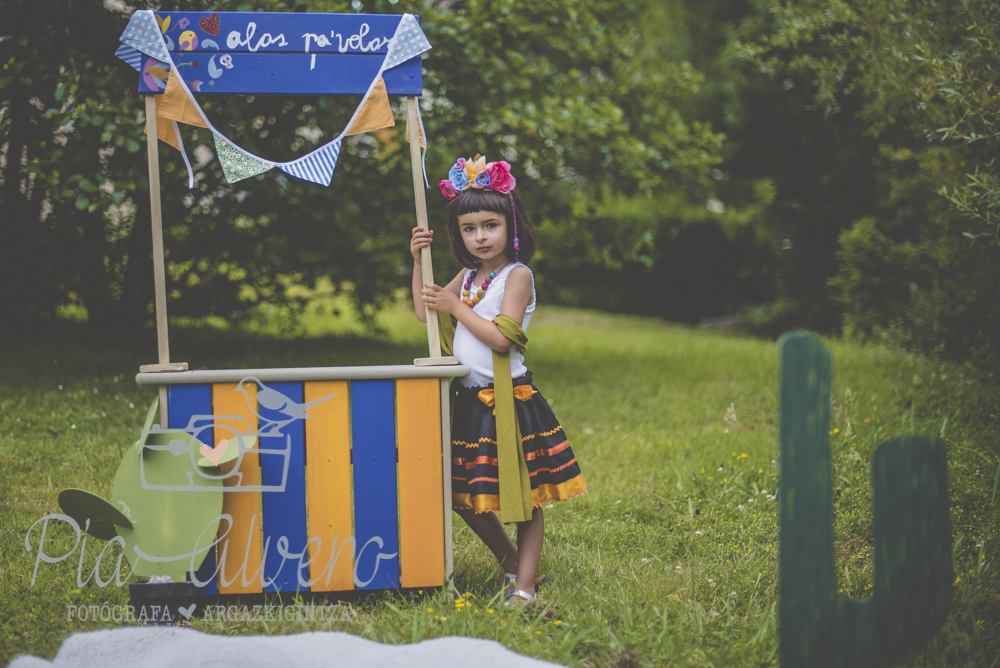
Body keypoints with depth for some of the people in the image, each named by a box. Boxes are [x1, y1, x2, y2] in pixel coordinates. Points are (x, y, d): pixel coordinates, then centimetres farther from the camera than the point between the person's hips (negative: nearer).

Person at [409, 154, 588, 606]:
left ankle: (524, 585, 0)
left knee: (524, 496, -1)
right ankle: (510, 561, 28)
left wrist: (455, 307, -12)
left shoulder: (517, 275, -10)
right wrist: (418, 261, 9)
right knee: (464, 494, 11)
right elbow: (424, 312, 18)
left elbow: (501, 337, -19)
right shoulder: (468, 276, 12)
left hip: (509, 399, -7)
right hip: (468, 401, 7)